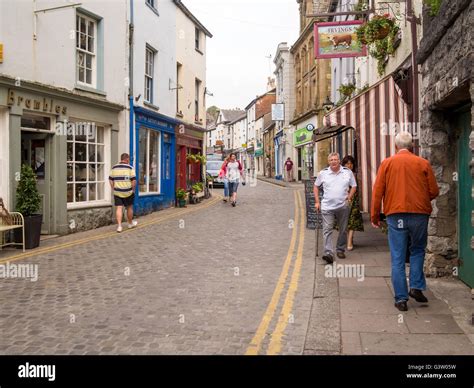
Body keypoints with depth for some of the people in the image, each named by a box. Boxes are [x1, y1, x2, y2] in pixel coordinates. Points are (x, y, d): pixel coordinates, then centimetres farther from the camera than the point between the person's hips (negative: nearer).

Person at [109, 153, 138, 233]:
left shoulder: (114, 168, 6)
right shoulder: (130, 168, -8)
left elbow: (110, 180, 9)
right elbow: (134, 180, -13)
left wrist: (113, 189, 14)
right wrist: (133, 189, -2)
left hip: (117, 192, 3)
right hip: (128, 192, -3)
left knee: (119, 208, 1)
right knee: (129, 207, 14)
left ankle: (119, 226, -8)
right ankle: (130, 223, 30)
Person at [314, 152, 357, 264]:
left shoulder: (348, 172, 4)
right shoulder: (323, 173, 4)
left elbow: (353, 186, 12)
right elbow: (316, 186, 14)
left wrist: (350, 196, -5)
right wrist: (317, 202, 7)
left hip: (343, 206, 1)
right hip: (327, 207, -1)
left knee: (343, 230, 10)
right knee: (327, 230, -10)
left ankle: (340, 250, 26)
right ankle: (328, 253, -14)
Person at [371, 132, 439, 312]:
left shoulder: (387, 163, 2)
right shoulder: (423, 163, 2)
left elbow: (377, 192, 0)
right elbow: (434, 192, 3)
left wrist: (375, 216, 8)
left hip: (395, 215, 0)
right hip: (419, 214, 1)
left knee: (398, 258, 4)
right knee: (417, 251, 22)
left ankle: (401, 299, 6)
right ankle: (416, 287, 10)